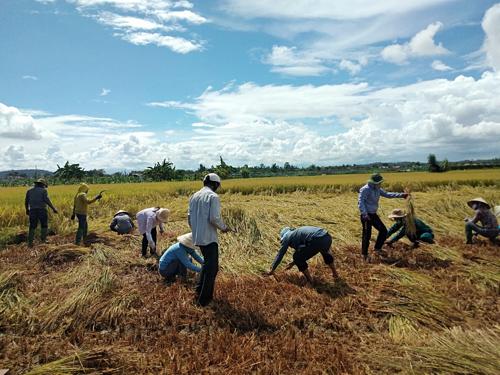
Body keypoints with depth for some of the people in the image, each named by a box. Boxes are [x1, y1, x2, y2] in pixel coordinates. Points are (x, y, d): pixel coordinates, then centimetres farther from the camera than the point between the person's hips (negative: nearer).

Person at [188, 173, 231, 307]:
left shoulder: (194, 196, 10)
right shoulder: (213, 196, -13)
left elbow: (189, 217, 14)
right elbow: (214, 218, -21)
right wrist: (224, 227, -3)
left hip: (197, 237, 8)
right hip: (209, 237, -8)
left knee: (207, 263, 24)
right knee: (212, 267, 4)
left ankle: (199, 291, 30)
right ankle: (203, 299, 9)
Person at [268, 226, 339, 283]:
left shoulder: (287, 237, 14)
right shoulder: (297, 233, 35)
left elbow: (280, 255, 17)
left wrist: (272, 270, 27)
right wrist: (293, 263, 51)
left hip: (317, 241, -9)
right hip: (327, 237, 9)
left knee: (297, 258, 12)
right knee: (326, 253, 41)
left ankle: (310, 281, 19)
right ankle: (335, 274, 57)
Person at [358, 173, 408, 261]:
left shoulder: (377, 189, 8)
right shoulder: (365, 189, -18)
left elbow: (387, 194, 17)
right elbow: (360, 202, -24)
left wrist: (401, 195, 12)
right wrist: (364, 214, -32)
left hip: (373, 214, 9)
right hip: (366, 215, -9)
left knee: (383, 230, 11)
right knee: (367, 235, -3)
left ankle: (377, 249, 27)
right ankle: (364, 254, 12)